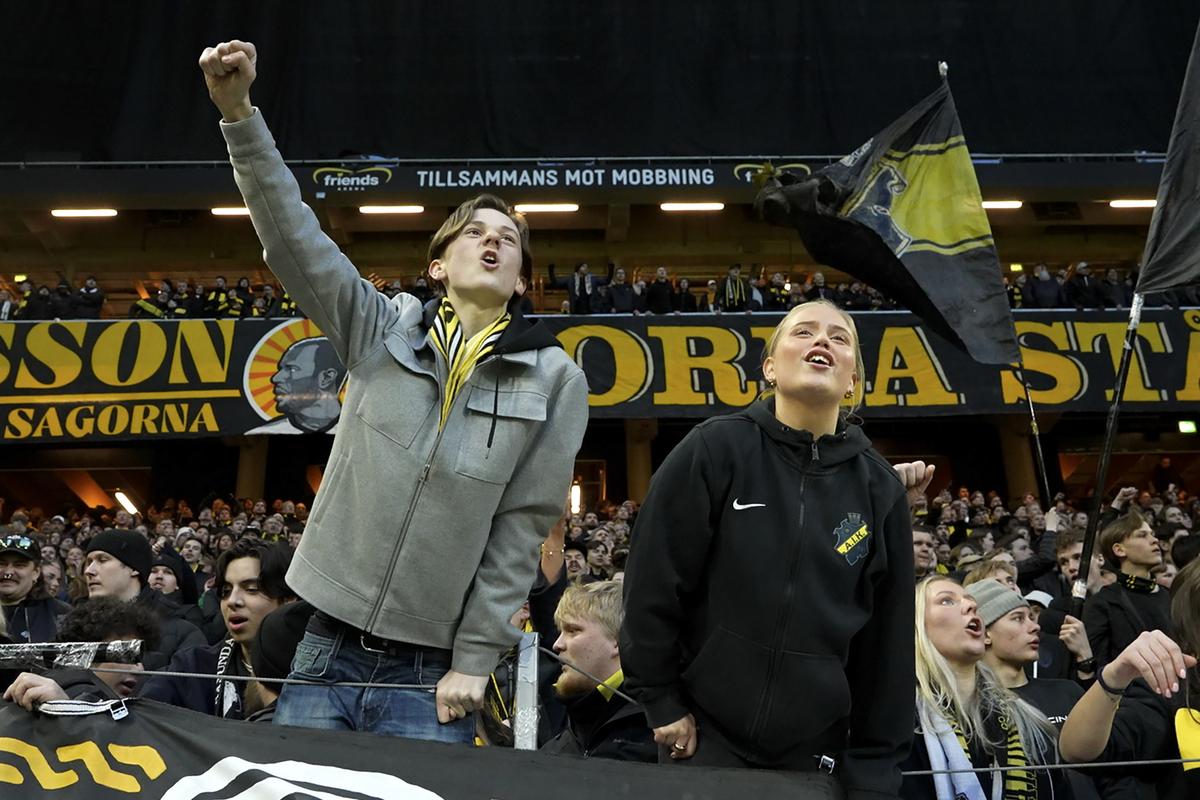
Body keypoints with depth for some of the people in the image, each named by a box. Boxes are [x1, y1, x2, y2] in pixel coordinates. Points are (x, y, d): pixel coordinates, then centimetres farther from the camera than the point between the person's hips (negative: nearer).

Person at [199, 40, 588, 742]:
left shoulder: (556, 379, -2)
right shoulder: (383, 330, 3)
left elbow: (524, 525, -4)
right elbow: (292, 237, -7)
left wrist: (476, 659, -6)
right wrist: (239, 112, -18)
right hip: (328, 646, 2)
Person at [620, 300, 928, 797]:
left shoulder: (879, 488, 0)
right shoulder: (715, 448, -11)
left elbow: (887, 632, 3)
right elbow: (654, 581, -8)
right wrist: (661, 702, -5)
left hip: (817, 752, 3)